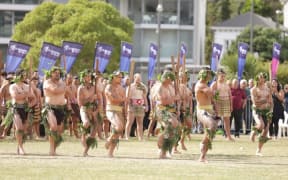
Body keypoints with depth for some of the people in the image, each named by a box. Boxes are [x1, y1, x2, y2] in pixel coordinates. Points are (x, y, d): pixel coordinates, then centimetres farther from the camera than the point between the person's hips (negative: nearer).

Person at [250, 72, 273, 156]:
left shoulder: (267, 89, 12)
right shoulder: (254, 89, -1)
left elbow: (271, 102, 13)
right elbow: (255, 102, -11)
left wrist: (270, 110, -2)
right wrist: (265, 100, -5)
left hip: (266, 111, 4)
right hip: (257, 110, -4)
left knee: (265, 131, -3)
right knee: (261, 125, -31)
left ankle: (259, 150, 7)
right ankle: (253, 133, 4)